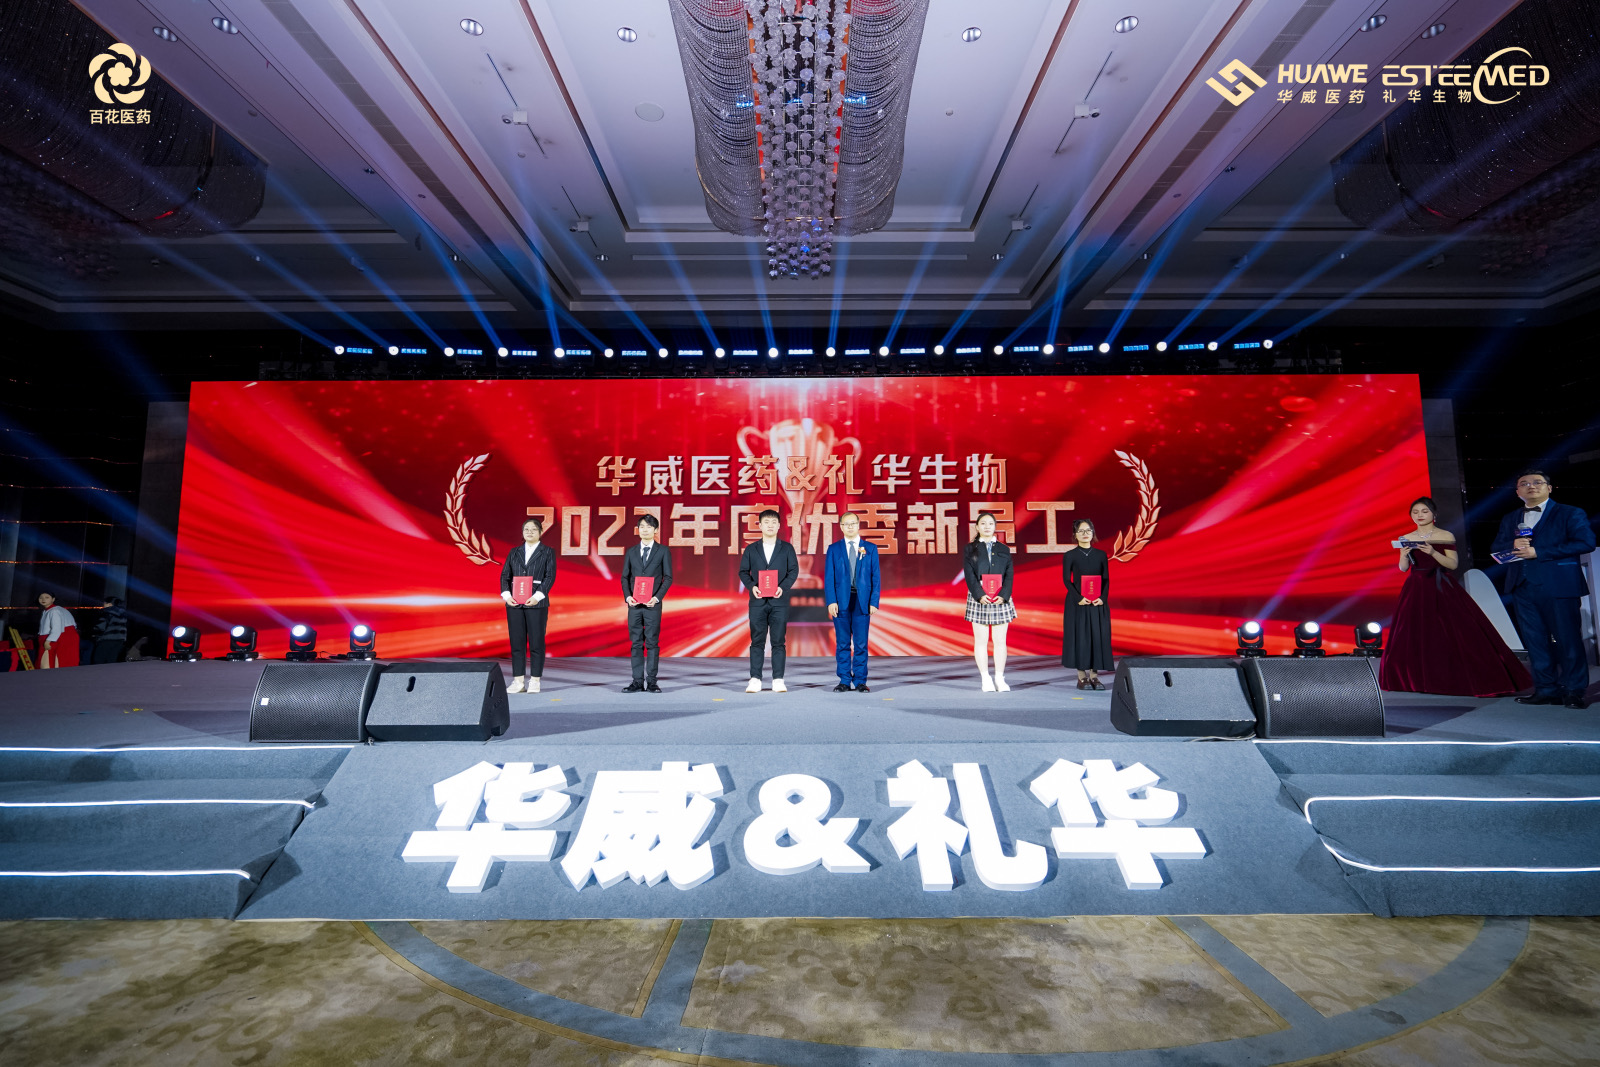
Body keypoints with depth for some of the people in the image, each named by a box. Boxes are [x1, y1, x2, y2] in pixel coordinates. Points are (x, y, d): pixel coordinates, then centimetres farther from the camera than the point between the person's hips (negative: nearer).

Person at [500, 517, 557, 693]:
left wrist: (537, 596, -16)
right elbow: (505, 575, 9)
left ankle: (534, 681, 7)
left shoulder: (547, 552, 5)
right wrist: (506, 595, -8)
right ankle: (518, 681, 10)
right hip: (514, 603, 3)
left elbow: (550, 576, -4)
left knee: (536, 642, 0)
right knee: (516, 642, 4)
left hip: (537, 602, -3)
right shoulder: (514, 552, 15)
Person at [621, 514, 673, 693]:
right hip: (634, 604, 3)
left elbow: (668, 578, -1)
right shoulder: (631, 552, 12)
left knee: (652, 643, -1)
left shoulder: (663, 551, 4)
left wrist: (657, 597, -13)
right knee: (636, 643, 4)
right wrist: (627, 596, -6)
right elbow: (625, 577, 11)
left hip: (653, 604, -3)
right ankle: (637, 682, 8)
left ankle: (651, 682, 4)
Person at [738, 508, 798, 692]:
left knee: (778, 641, 1)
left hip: (779, 601, -1)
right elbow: (743, 571, 6)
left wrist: (783, 587, -14)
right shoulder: (751, 549, 9)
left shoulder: (786, 548, 7)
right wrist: (752, 586, -12)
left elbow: (793, 570, 2)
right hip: (757, 601, 1)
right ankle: (755, 680, 5)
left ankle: (778, 680, 6)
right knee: (757, 641, 2)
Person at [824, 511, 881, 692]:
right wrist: (831, 601, -7)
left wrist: (874, 602, -4)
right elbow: (829, 577, 3)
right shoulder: (833, 549, 8)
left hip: (862, 601, 0)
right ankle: (844, 681, 12)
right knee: (842, 643, 4)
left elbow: (875, 577, 5)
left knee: (861, 643, 2)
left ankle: (860, 682, 9)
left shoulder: (870, 548, 8)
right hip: (841, 601, 0)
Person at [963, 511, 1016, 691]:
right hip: (979, 599, -1)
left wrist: (1003, 595, -11)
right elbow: (970, 575, -3)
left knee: (1000, 640, 3)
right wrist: (980, 595, -16)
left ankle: (1000, 678, 10)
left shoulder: (1004, 549, 11)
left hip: (1001, 599, 2)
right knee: (981, 640, 1)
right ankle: (986, 679, 8)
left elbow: (1009, 575, 4)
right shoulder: (970, 549, 5)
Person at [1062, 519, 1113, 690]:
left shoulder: (1101, 554, 8)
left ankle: (1094, 675, 9)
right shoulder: (1070, 556, 1)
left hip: (1098, 603, 3)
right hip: (1077, 603, -2)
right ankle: (1081, 677, 5)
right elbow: (1066, 580, -3)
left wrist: (1102, 597, -10)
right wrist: (1079, 598, -15)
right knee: (1079, 636, -2)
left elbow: (1106, 579, 6)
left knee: (1098, 636, 1)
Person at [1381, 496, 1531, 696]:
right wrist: (1404, 554, -13)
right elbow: (1403, 568, 6)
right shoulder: (1407, 538, 8)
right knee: (1414, 636, 2)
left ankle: (1454, 679, 3)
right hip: (1417, 591, 3)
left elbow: (1453, 564, -7)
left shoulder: (1446, 536, 0)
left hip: (1441, 590, -3)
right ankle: (1418, 681, 10)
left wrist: (1433, 553, -21)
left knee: (1450, 634, -6)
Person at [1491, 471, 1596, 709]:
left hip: (1557, 585, -4)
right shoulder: (1510, 519, 18)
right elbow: (1496, 546, 15)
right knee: (1535, 640, 6)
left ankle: (1574, 691, 7)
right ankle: (1546, 689, 12)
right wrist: (1513, 545, -8)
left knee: (1567, 639, -1)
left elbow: (1585, 542, -9)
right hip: (1523, 587, 5)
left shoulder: (1570, 514, 3)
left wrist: (1538, 552, -15)